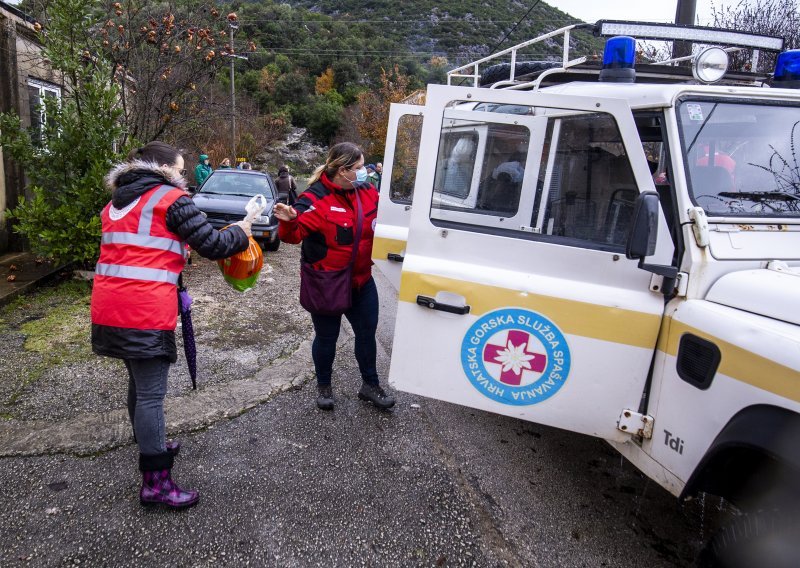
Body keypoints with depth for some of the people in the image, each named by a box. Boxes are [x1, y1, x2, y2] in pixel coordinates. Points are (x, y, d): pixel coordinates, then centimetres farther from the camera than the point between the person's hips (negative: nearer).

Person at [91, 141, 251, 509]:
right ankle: (156, 482, 2)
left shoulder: (118, 203, 20)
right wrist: (242, 232, 9)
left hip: (109, 308, 9)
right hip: (145, 312, -9)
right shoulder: (171, 200, -6)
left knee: (138, 382, 23)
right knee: (151, 393, -4)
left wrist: (176, 253, 23)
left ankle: (149, 446, 40)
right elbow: (212, 246, -8)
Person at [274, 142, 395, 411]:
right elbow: (294, 234, -28)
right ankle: (323, 386, 34)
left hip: (361, 281, 6)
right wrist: (288, 221, -48)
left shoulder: (367, 191, 0)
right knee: (326, 337, 11)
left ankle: (370, 385, 32)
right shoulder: (315, 199, -19)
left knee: (367, 333, 14)